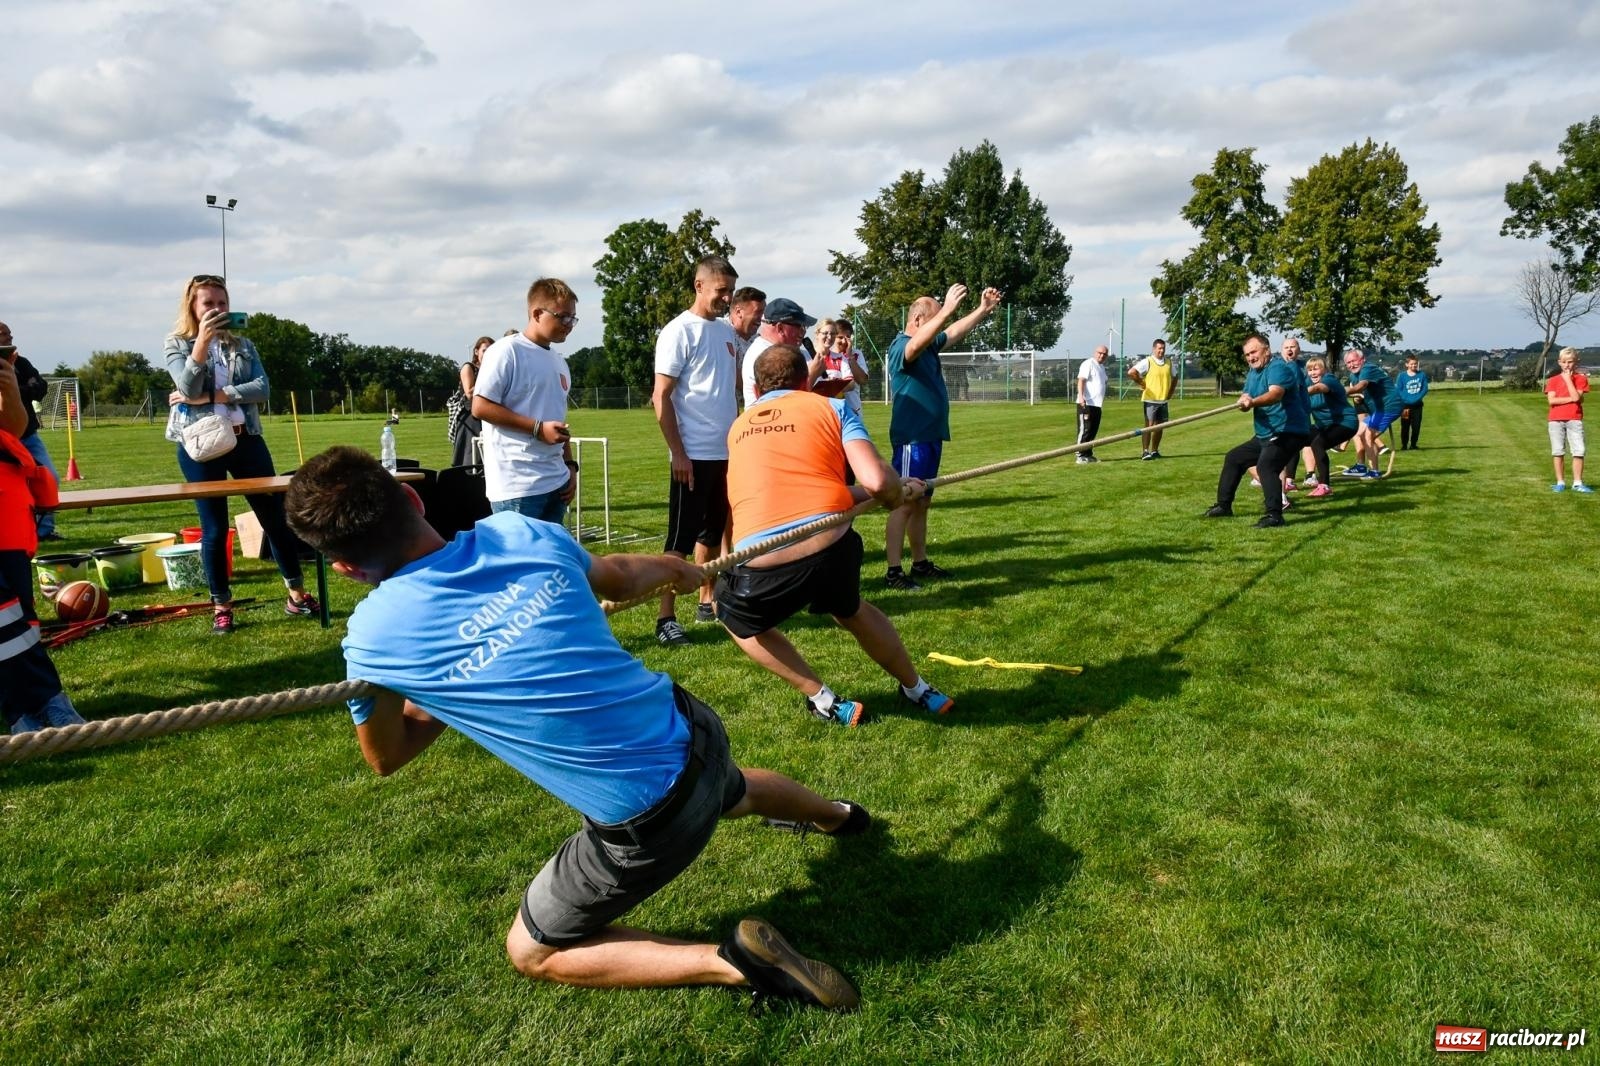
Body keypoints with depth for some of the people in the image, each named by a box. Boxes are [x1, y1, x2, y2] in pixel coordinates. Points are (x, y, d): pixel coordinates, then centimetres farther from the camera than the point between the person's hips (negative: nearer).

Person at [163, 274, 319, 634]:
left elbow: (261, 389, -5)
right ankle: (222, 606, 14)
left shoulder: (242, 344, 10)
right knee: (214, 527, 3)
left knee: (275, 516, 4)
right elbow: (188, 389, -13)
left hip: (246, 439, 2)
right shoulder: (176, 344, 4)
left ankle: (297, 594, 15)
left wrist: (210, 396, -13)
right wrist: (203, 340, -19)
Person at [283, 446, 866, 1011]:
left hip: (649, 823, -6)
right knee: (731, 791, 42)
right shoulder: (521, 531, -6)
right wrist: (674, 568, 38)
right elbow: (619, 577, 17)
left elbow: (385, 758, 6)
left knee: (531, 952, 19)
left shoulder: (372, 633, -16)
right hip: (695, 732, 6)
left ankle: (733, 961, 5)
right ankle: (839, 815, 72)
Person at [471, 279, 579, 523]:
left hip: (556, 483, 8)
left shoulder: (559, 362, 17)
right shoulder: (506, 351, -8)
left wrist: (570, 465, 15)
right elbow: (480, 407, -13)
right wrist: (538, 428, -16)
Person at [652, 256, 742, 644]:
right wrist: (678, 453, -16)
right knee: (681, 538, -3)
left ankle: (707, 601, 27)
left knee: (712, 532, 16)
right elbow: (661, 397, -12)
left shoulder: (728, 332, 12)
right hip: (694, 454, -7)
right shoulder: (679, 331, -9)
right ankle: (666, 618, 3)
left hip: (726, 451, 7)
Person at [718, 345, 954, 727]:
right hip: (831, 549, 1)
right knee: (851, 609, 35)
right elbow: (876, 481, -3)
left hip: (762, 568, 0)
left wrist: (851, 493, 41)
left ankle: (823, 701, 25)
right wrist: (900, 493, 19)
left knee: (736, 617, 33)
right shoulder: (832, 407, 12)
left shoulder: (739, 427, 23)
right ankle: (916, 689, 52)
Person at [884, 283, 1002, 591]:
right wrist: (947, 309, -45)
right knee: (904, 504, -9)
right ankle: (893, 572, -7)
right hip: (911, 439, -10)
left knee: (921, 502, 15)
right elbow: (916, 344, -37)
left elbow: (955, 332, 28)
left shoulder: (928, 346, 14)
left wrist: (984, 309, 20)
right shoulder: (901, 346, -14)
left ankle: (921, 563, 23)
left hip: (930, 436, 10)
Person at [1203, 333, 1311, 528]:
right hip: (1265, 434, 10)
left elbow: (1275, 394, -36)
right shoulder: (1253, 373, 14)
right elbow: (1245, 398, 4)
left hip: (1289, 431, -10)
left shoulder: (1278, 368, -16)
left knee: (1266, 465, -31)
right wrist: (1243, 400, -21)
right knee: (1233, 459, 18)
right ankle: (1223, 506, 28)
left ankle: (1274, 515, -36)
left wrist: (1253, 402, -55)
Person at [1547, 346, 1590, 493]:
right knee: (1558, 452, 4)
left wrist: (1568, 379, -8)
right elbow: (1552, 400, -6)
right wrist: (1572, 399, -12)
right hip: (1556, 420, 1)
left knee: (1579, 452, -4)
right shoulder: (1553, 380, 7)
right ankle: (1560, 482, 11)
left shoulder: (1581, 379, 5)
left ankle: (1577, 483, 2)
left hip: (1575, 420, 0)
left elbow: (1576, 397, -12)